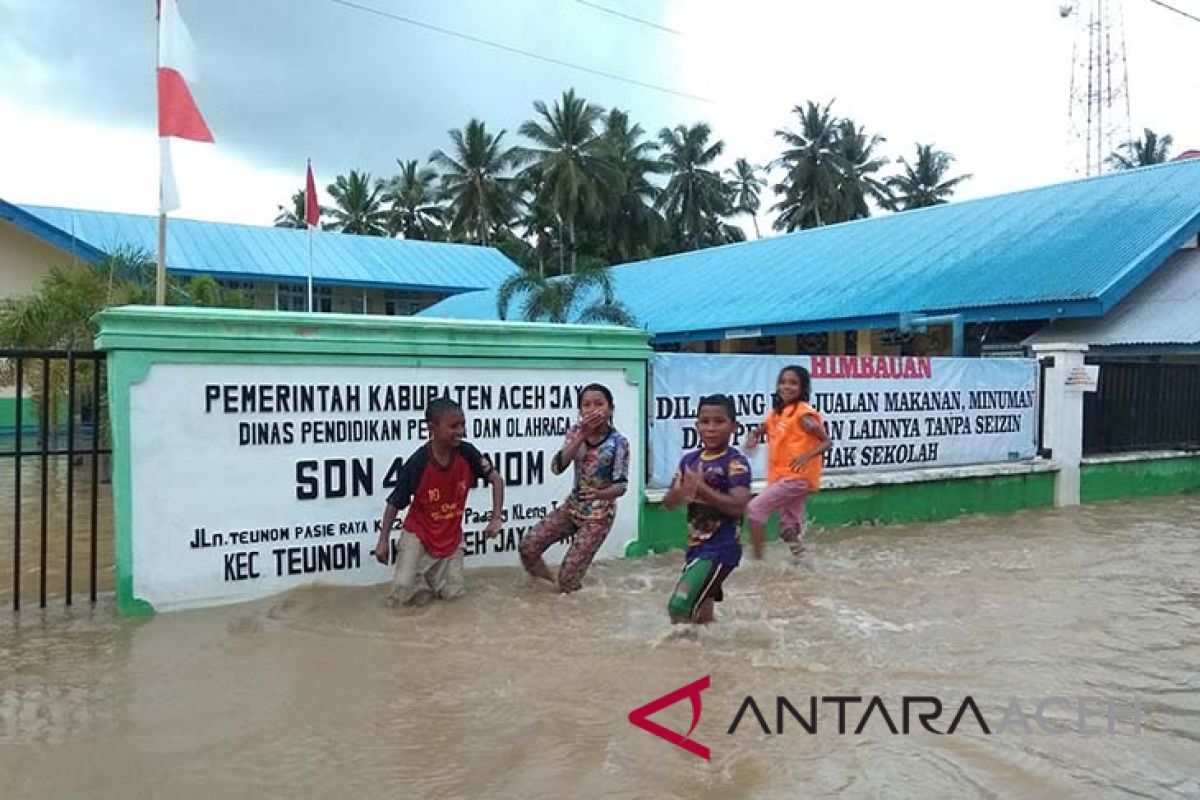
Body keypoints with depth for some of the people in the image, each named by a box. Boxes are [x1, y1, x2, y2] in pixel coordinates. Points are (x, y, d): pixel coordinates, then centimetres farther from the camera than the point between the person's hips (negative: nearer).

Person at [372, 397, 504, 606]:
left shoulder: (467, 453, -15)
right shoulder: (417, 463, -22)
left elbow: (496, 478, -3)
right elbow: (395, 502, -10)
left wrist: (497, 518, -11)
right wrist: (383, 540, -8)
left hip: (451, 537, 3)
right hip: (418, 535, -3)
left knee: (453, 595, 2)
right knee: (401, 596, -13)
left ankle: (431, 573, 32)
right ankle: (419, 573, 21)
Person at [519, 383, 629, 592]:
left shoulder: (618, 442, -17)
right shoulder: (576, 431, -5)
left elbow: (621, 485, -19)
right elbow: (557, 467, -17)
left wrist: (601, 494, -41)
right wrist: (582, 435, -25)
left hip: (599, 514, -5)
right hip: (572, 505, 5)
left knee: (568, 579, -8)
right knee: (527, 547, -1)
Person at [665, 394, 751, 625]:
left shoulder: (736, 463, -13)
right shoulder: (689, 460, 7)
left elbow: (738, 506, -25)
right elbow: (668, 503, 5)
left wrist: (700, 487, -26)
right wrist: (680, 493, -18)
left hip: (720, 550, -8)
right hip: (696, 548, 8)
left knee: (679, 607, -15)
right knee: (700, 614, 20)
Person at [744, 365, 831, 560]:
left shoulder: (804, 414, -14)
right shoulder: (777, 413, 9)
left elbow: (827, 442, -14)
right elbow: (761, 429, 25)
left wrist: (807, 456, -30)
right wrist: (753, 437, 3)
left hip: (797, 477, -8)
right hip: (783, 477, 8)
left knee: (755, 509, -10)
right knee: (789, 529, 13)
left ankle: (757, 557, -2)